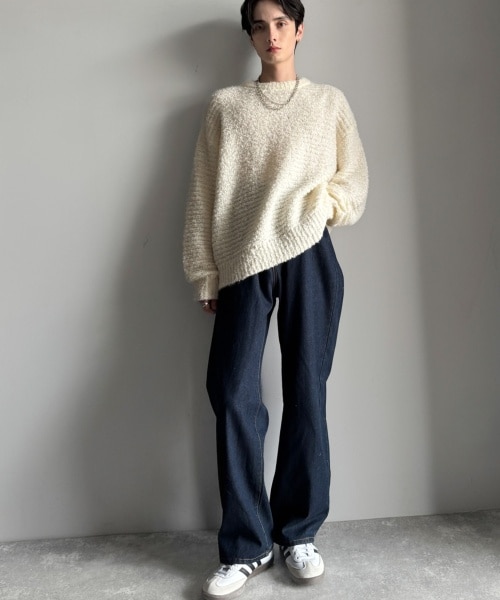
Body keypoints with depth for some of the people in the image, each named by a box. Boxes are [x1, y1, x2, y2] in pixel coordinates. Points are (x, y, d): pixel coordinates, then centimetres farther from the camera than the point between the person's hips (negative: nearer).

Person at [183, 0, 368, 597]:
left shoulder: (329, 102, 14)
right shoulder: (225, 105, 14)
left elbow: (354, 185, 11)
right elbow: (204, 197, 8)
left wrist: (317, 205, -9)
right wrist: (205, 275, 1)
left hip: (309, 257, 0)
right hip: (243, 263, 0)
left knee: (306, 392, 1)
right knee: (233, 396, -8)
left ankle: (300, 533, 16)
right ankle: (246, 546, 6)